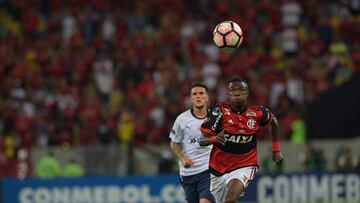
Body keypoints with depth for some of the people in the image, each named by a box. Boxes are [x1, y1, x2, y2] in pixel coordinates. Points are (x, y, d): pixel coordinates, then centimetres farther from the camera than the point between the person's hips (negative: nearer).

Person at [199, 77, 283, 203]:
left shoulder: (257, 113, -9)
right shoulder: (220, 111, -15)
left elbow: (273, 121, 16)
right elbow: (201, 140, -20)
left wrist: (276, 150, 17)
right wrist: (214, 139, -42)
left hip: (244, 166, -2)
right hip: (219, 168, 2)